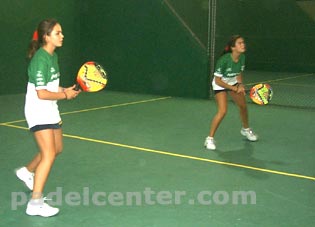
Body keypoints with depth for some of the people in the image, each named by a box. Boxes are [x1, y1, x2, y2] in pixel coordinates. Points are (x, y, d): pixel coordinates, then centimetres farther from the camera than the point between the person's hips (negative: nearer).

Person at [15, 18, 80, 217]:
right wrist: (65, 95, -13)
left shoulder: (53, 56, 8)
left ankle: (27, 172, 42)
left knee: (57, 149, 20)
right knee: (49, 155, -13)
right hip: (38, 112, -10)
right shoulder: (40, 59, -21)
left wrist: (65, 90, 2)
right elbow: (42, 94, -24)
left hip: (50, 111, 10)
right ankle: (35, 203, -6)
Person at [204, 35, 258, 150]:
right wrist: (234, 88, -24)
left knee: (243, 106, 17)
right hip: (220, 84, -6)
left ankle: (246, 129, 46)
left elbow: (239, 73, 3)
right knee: (222, 111, -21)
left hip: (234, 82, 7)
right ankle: (210, 139, -8)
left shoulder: (242, 57, -16)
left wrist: (240, 84, -15)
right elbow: (217, 80, -26)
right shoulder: (224, 60, -34)